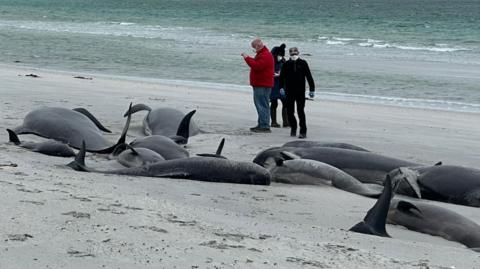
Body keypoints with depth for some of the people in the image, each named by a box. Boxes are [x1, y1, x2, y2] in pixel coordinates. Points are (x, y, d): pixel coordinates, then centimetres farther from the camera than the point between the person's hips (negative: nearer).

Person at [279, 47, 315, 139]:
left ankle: (303, 132, -4)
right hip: (289, 92, 2)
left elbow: (309, 77, 3)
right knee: (290, 111, 7)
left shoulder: (303, 63, 0)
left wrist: (312, 90, 1)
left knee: (300, 111, -7)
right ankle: (293, 128, 27)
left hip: (300, 92, -2)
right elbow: (282, 77, 7)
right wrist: (281, 87, -2)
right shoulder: (286, 64, 2)